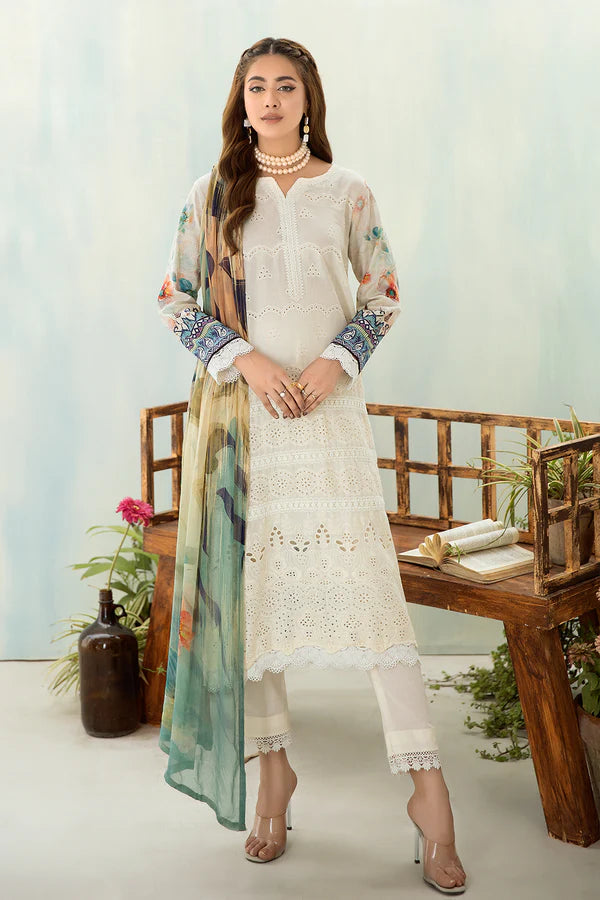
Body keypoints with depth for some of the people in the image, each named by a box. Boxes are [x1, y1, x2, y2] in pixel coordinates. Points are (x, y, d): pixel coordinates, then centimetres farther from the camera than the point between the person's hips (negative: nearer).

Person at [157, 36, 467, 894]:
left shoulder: (348, 192, 6)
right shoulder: (212, 194, 7)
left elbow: (383, 293, 9)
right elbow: (176, 298, 5)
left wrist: (336, 361, -8)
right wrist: (244, 358, -10)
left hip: (331, 410, -1)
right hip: (240, 409, 1)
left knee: (369, 580, -7)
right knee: (249, 575, 4)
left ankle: (428, 788, -1)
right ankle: (274, 765, 21)